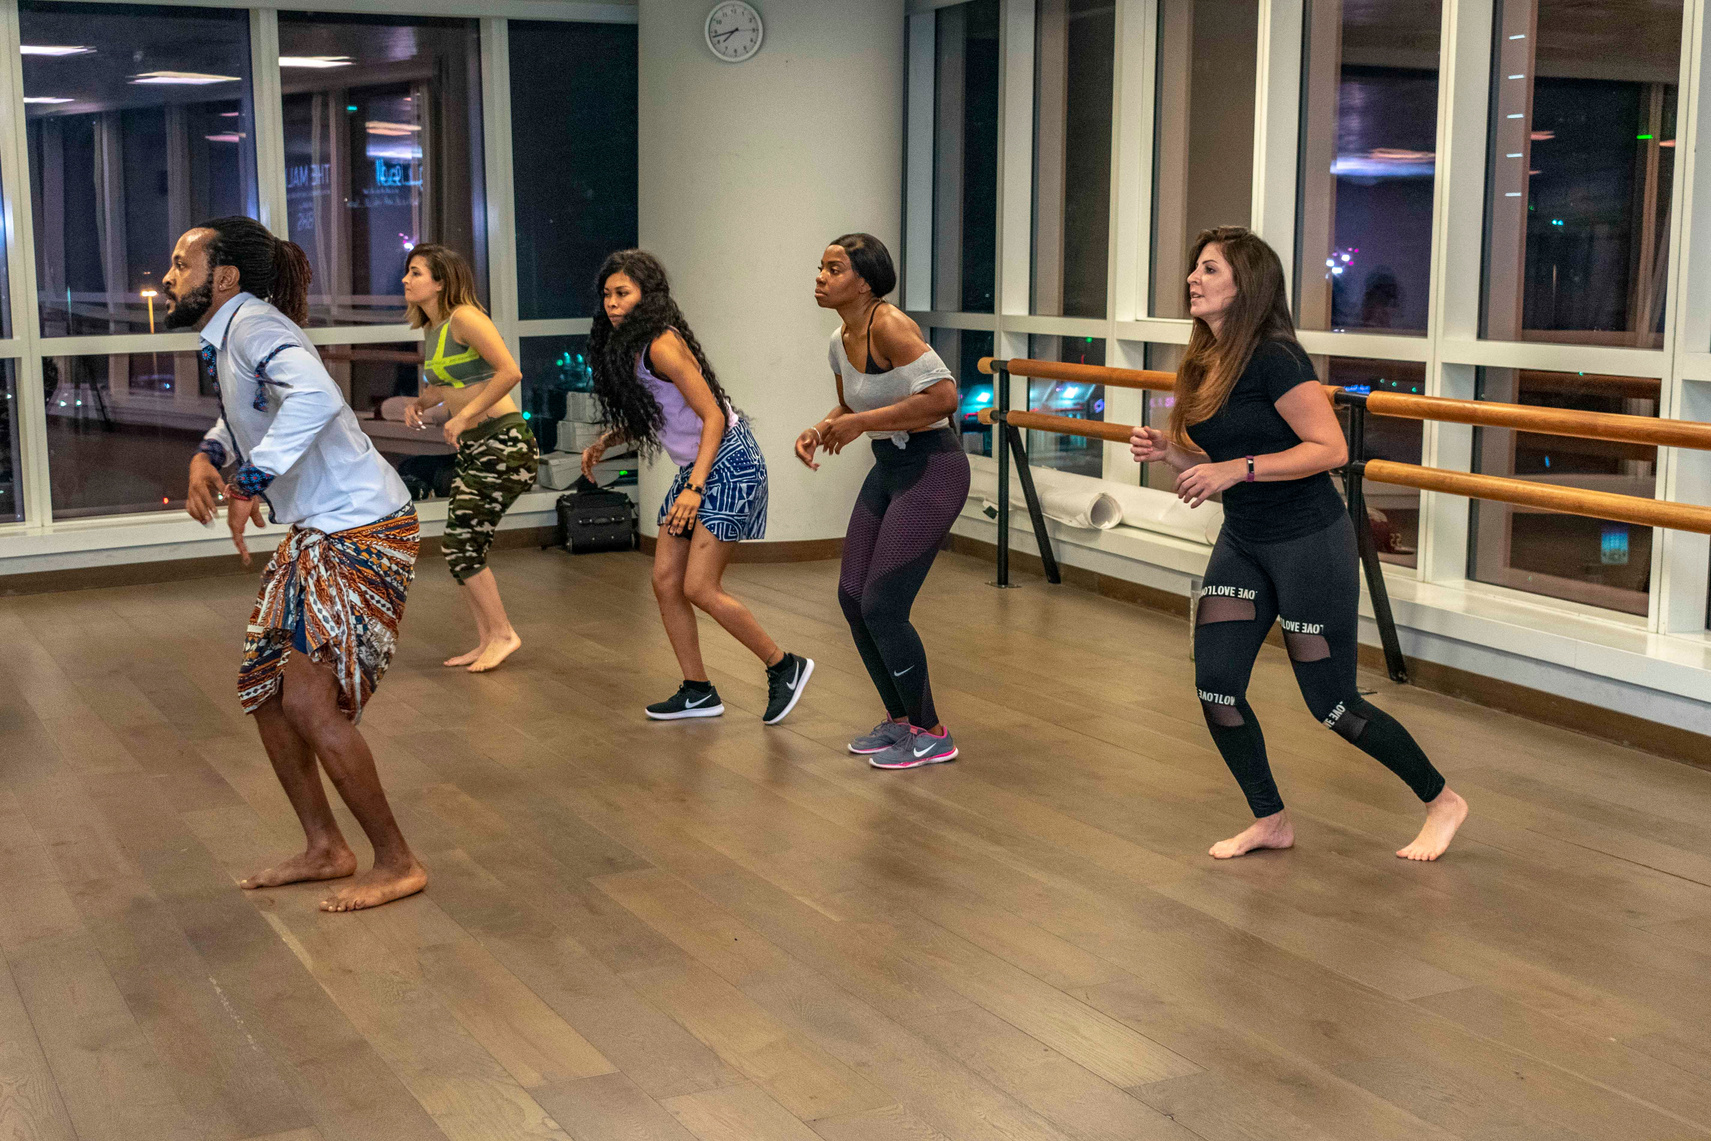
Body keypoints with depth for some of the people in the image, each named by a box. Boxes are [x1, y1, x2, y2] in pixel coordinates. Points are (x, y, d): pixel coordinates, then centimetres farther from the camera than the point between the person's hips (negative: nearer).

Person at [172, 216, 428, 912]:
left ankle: (397, 864, 2)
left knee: (310, 704, -12)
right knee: (263, 689, 13)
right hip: (315, 534, 11)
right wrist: (206, 457, 10)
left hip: (362, 533, -11)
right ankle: (324, 848, 25)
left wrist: (251, 482, -34)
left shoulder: (254, 325, -18)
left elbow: (315, 397, -39)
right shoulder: (225, 338, 11)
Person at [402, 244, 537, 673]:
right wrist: (420, 402, 8)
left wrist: (463, 416, -21)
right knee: (462, 548, 9)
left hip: (504, 443, -9)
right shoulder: (431, 330, 13)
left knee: (460, 547, -7)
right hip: (474, 447, 9)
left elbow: (509, 372, -23)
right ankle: (487, 641, 19)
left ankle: (502, 634, 6)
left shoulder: (464, 318, -14)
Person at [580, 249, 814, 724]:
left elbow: (713, 416, -22)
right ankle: (698, 692, 16)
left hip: (729, 463, -10)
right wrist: (602, 443, 5)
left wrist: (694, 488, -28)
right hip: (697, 467, 10)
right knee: (666, 581, 6)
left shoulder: (661, 346, -20)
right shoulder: (624, 347, 7)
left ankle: (785, 667, 5)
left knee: (700, 587, -11)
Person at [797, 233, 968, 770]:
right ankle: (899, 719, 27)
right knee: (852, 597, 9)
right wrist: (819, 430, 3)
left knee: (882, 606, -8)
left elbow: (943, 395, -28)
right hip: (888, 468, 9)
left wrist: (860, 423, -23)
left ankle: (930, 733, 10)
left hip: (931, 469, -9)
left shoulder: (889, 325, -20)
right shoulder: (840, 342, 7)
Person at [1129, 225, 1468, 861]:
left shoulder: (1273, 358, -19)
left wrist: (1238, 469, -27)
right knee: (1215, 686, 2)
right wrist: (1165, 451, -3)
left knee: (1332, 703, 1)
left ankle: (1443, 801, 23)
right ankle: (1270, 821, 21)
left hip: (1310, 543, -8)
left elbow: (1331, 449, -23)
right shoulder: (1205, 365, 6)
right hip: (1243, 543, 8)